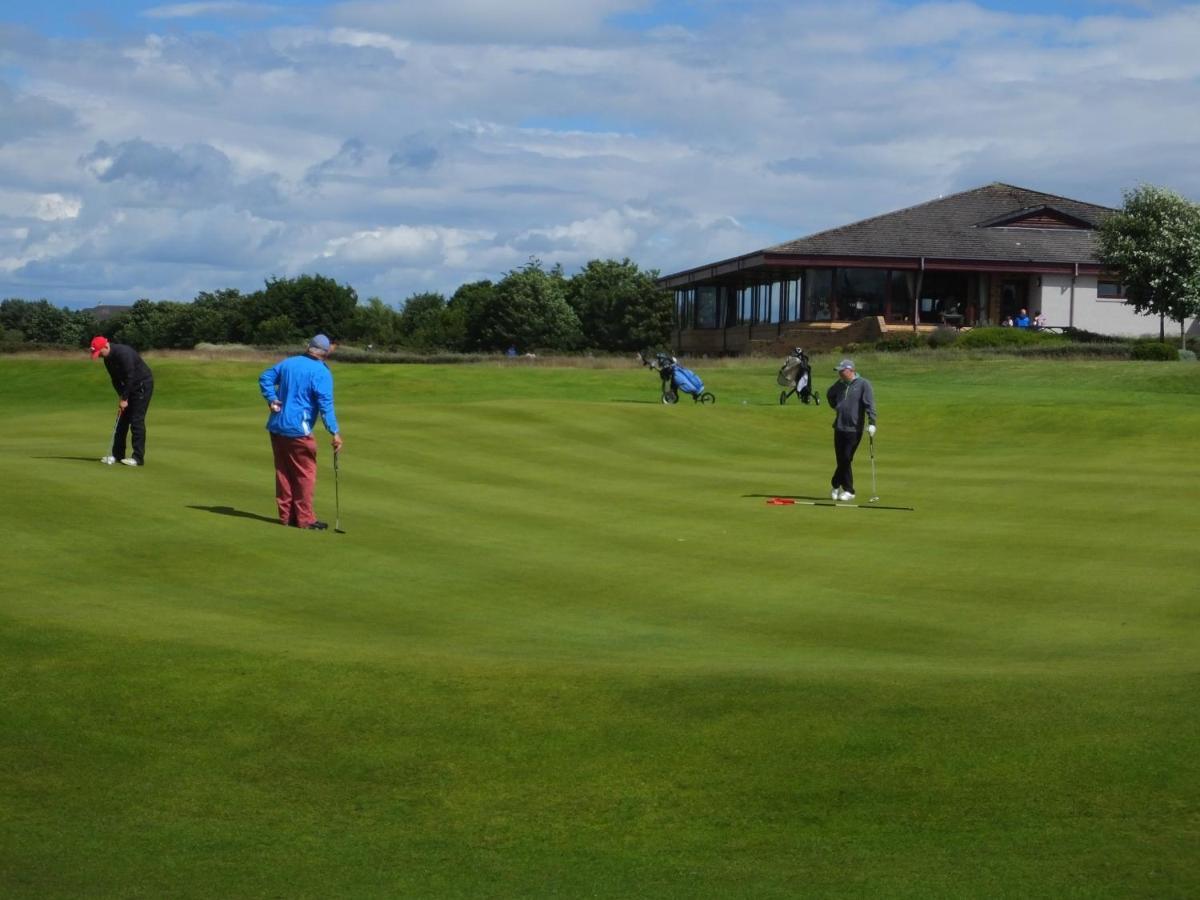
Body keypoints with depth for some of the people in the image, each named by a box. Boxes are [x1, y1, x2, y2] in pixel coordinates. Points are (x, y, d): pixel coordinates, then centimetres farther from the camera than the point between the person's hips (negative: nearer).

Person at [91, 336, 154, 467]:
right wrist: (121, 397, -5)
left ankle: (138, 457, -10)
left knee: (136, 420, -12)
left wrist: (124, 399, -20)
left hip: (143, 384, -9)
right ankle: (117, 454, 14)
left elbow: (129, 377, -26)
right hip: (130, 386, 9)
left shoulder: (123, 353, -27)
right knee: (122, 419, 8)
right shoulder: (108, 359, 2)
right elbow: (116, 379, 8)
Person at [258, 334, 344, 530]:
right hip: (298, 429, -7)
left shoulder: (289, 363, 11)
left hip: (277, 426, 7)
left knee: (283, 471, 12)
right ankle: (305, 519, 1)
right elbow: (325, 404, -16)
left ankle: (286, 515, 17)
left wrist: (271, 399, 8)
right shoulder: (321, 372, -10)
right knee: (306, 473, 1)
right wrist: (335, 432, -16)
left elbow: (265, 377, 16)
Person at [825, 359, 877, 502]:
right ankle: (848, 490, 16)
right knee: (842, 460, 5)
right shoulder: (840, 384, 10)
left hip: (854, 429, -5)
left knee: (845, 460, -5)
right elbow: (829, 395, 32)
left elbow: (870, 405, -14)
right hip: (839, 427, 5)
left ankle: (837, 484, 10)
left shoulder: (863, 384, -7)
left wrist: (871, 423, -23)